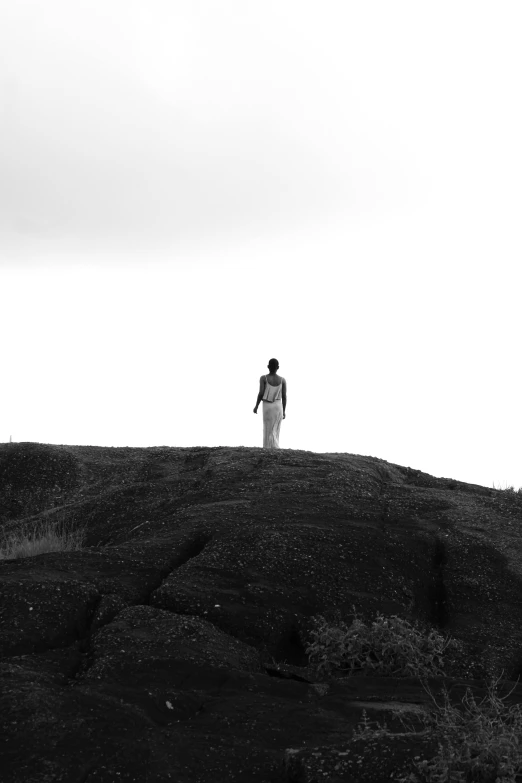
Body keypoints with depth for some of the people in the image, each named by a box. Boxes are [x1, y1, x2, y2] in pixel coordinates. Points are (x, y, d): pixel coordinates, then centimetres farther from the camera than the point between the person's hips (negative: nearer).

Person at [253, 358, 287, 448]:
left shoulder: (263, 378, -9)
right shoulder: (282, 380, -3)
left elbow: (261, 393, -13)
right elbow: (284, 397, -3)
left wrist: (256, 406, 0)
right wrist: (284, 411, 7)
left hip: (267, 406, -2)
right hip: (278, 406, 2)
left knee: (268, 430, 2)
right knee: (275, 430, 12)